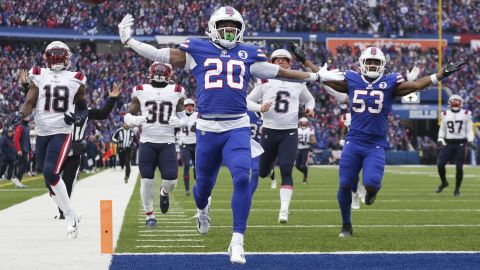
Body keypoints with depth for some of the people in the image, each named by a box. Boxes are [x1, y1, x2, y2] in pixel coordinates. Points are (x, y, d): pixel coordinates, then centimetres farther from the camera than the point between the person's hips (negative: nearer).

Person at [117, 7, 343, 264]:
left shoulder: (248, 54, 12)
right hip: (207, 128, 0)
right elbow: (162, 56, 7)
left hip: (237, 128, 0)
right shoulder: (197, 50, 7)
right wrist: (129, 41, 1)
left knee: (241, 178, -21)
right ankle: (202, 210, 52)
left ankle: (237, 242, -14)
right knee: (204, 184, 13)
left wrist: (317, 77, 20)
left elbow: (280, 72, 18)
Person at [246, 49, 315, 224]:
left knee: (286, 171, -13)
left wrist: (309, 109, 3)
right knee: (262, 172, 11)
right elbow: (248, 101, 4)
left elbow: (309, 99, 25)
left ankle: (284, 210, -14)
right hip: (269, 131, 0)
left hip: (290, 133, 0)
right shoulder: (265, 81, 1)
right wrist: (260, 108, -16)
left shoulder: (298, 82, 8)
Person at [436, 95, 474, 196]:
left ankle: (457, 189, 11)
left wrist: (470, 140, -11)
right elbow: (442, 130, 16)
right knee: (440, 164, -7)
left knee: (459, 167, -4)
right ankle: (444, 182, 19)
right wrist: (440, 139, 0)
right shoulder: (445, 115, 8)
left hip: (461, 144, -2)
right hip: (449, 143, 2)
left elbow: (469, 130, 4)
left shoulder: (466, 115, 1)